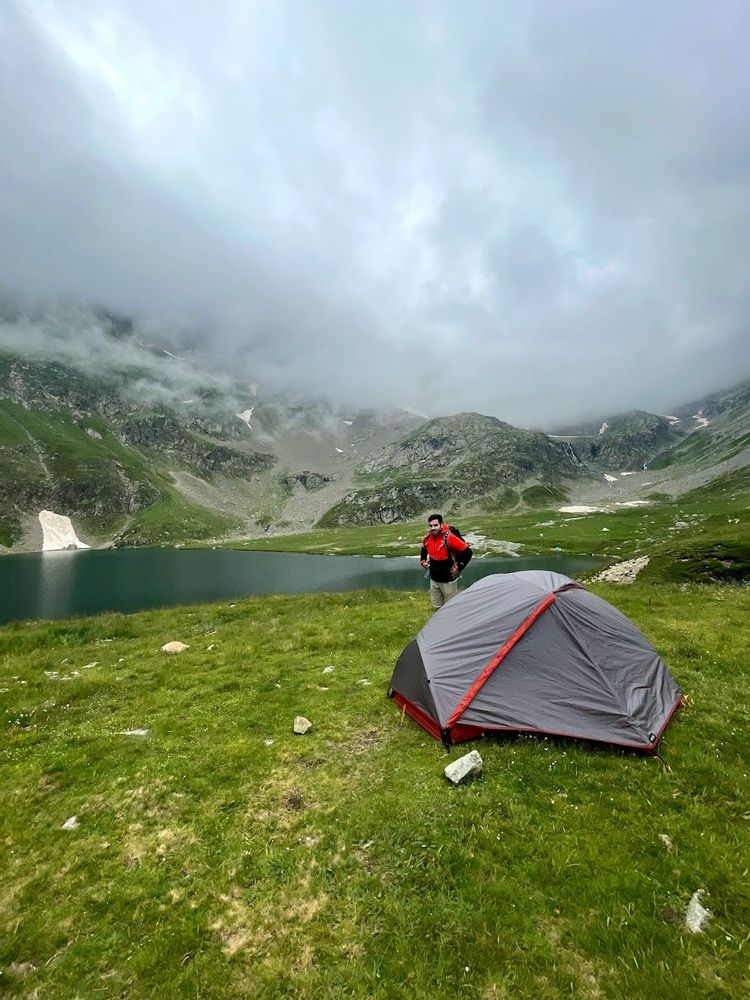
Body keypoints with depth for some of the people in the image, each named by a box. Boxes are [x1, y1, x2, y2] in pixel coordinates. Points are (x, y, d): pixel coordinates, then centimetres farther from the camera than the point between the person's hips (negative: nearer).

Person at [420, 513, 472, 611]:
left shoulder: (449, 538, -23)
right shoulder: (427, 539, -4)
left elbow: (467, 552, -20)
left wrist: (458, 567, -14)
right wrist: (423, 561, 14)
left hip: (448, 580, -6)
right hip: (434, 579, 6)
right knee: (437, 607, 18)